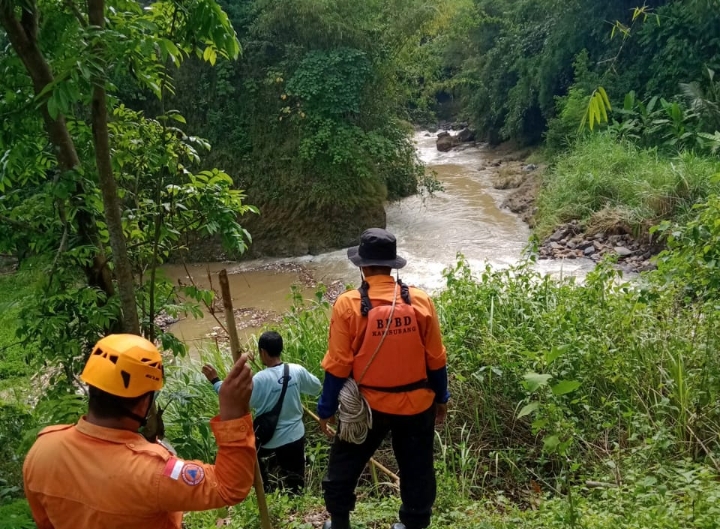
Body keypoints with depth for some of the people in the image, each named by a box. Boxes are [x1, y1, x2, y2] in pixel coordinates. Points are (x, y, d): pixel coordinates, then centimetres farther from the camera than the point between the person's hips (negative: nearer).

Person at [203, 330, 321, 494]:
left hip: (270, 441, -4)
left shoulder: (260, 379, -23)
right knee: (295, 484, 15)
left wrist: (215, 381, -12)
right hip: (295, 437, 4)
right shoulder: (297, 370, -10)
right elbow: (316, 387, 6)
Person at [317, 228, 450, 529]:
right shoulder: (421, 302, -8)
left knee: (344, 467, 21)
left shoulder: (348, 305, -15)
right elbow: (436, 360, -1)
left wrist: (326, 409, 1)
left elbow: (338, 366, -11)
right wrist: (441, 398, 14)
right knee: (416, 470, 19)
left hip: (368, 405, -1)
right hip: (417, 404, 2)